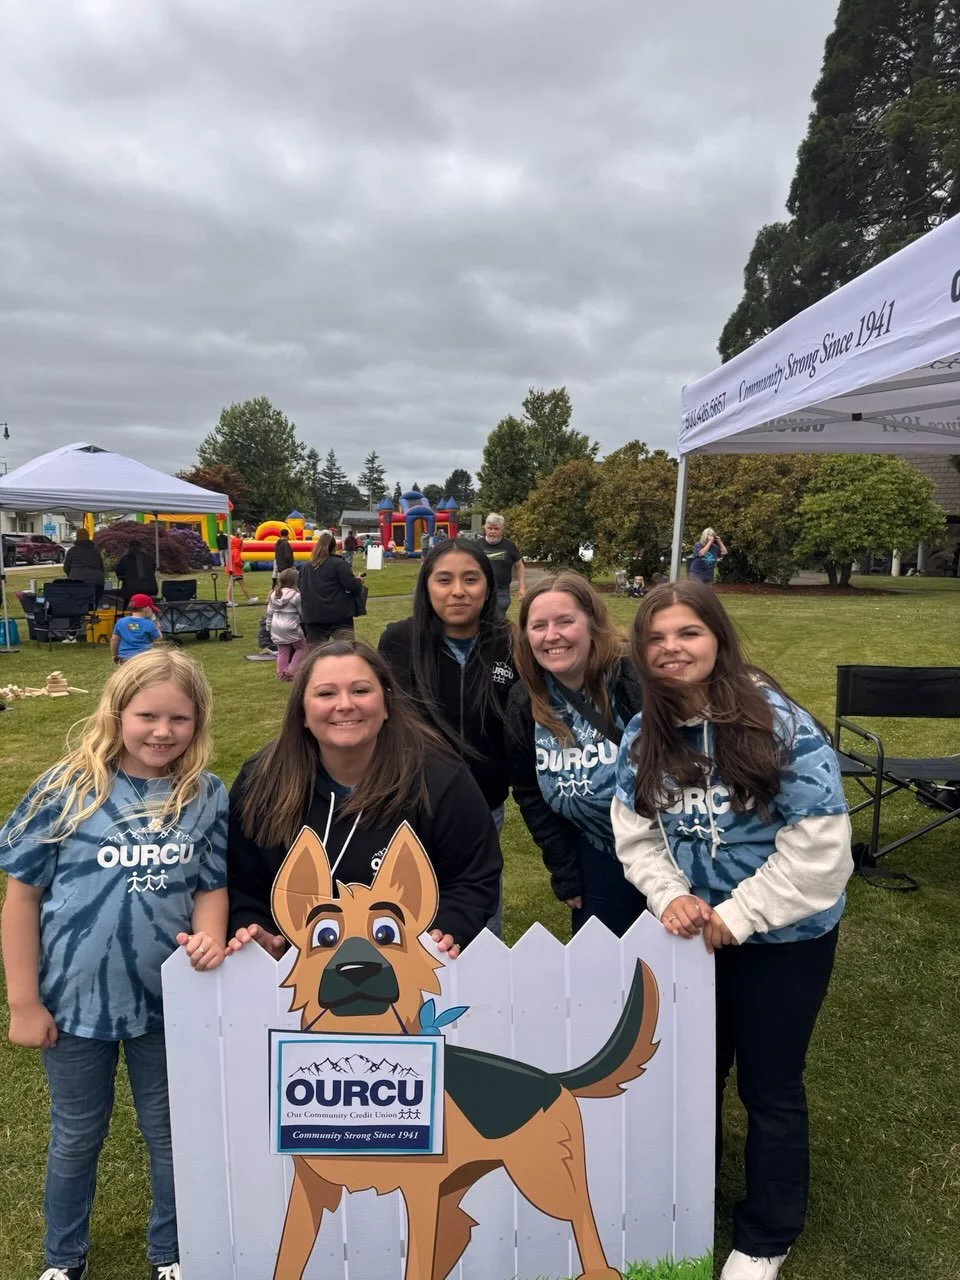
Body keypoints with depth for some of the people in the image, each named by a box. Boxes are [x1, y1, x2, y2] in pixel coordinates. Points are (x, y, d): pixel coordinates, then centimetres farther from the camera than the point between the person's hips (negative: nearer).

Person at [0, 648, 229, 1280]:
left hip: (167, 1001, 1)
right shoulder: (66, 788, -15)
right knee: (77, 1135, 21)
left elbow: (212, 886, -1)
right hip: (75, 1001, -1)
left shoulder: (208, 796, -9)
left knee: (171, 1134, 19)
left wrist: (209, 936, -22)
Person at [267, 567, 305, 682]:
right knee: (302, 647, 10)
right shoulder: (296, 595, -12)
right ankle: (291, 671, 4)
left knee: (282, 651, 13)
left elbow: (269, 612, 12)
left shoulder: (274, 594, 6)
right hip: (291, 628, -6)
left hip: (276, 628, 6)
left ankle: (281, 673, 12)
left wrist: (269, 625, 22)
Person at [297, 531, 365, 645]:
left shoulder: (305, 567, 10)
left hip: (313, 616, 5)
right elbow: (351, 585, -12)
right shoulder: (337, 563, -8)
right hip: (338, 615, -4)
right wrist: (359, 581, 8)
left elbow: (302, 590, 17)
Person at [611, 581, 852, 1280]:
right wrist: (669, 894, -18)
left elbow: (819, 843, -22)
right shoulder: (644, 737, -6)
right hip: (694, 933, 4)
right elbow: (635, 834, -1)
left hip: (785, 936, -4)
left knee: (768, 1086, 13)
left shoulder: (779, 722, -22)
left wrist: (740, 915, -19)